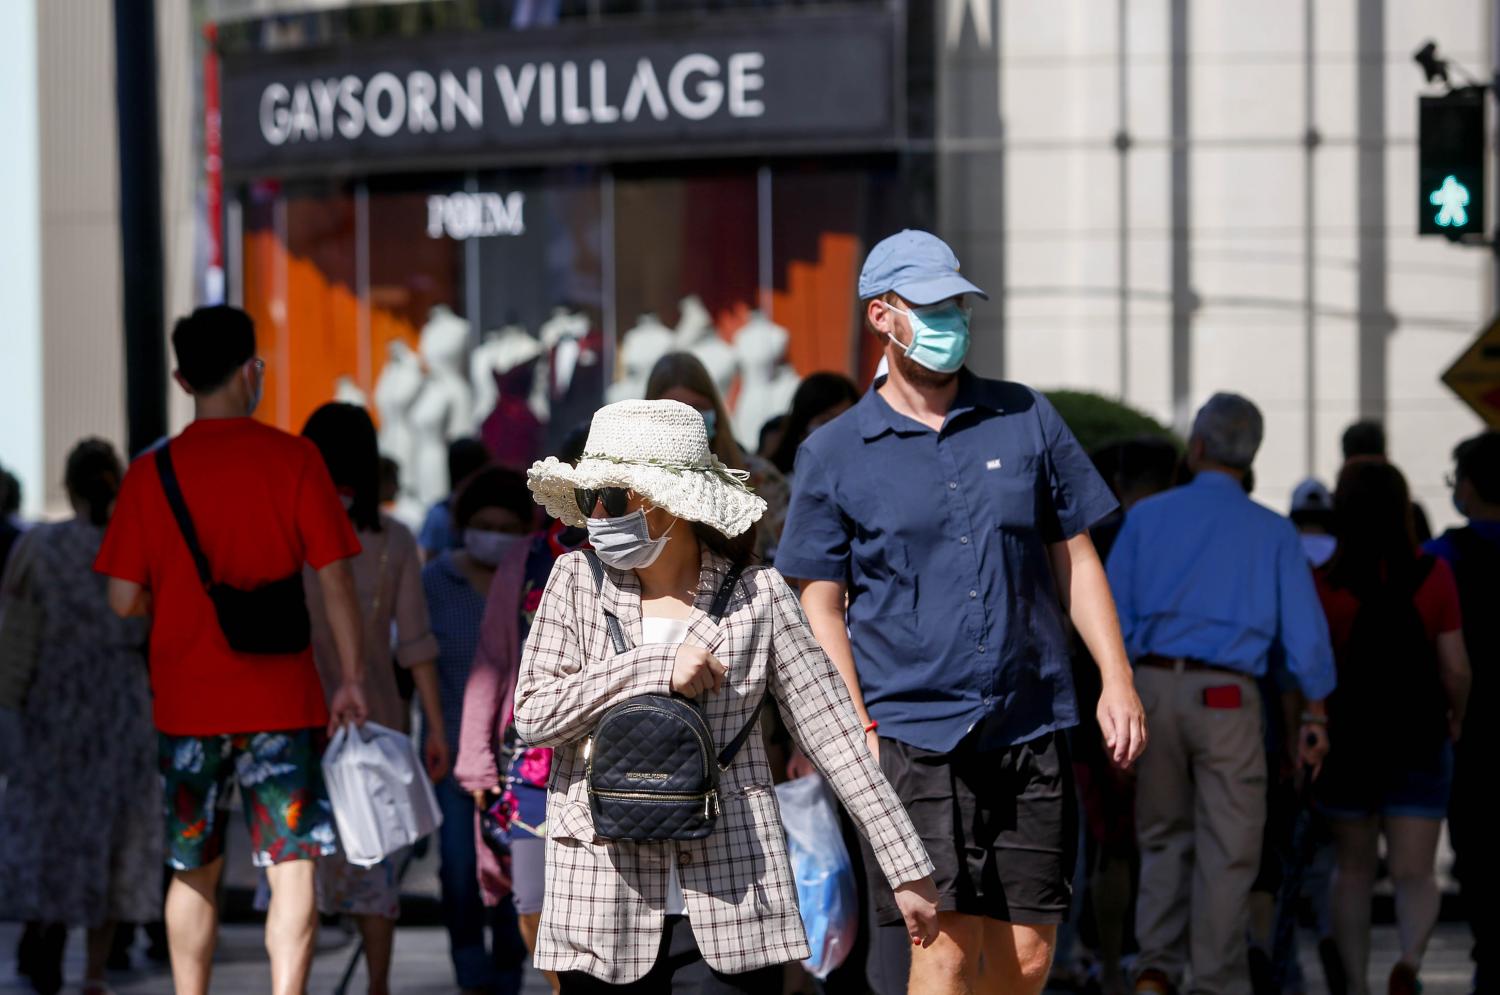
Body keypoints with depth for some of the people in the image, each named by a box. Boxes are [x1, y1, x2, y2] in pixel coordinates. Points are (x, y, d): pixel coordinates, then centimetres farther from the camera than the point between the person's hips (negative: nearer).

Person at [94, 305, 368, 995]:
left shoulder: (150, 473, 0)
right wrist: (352, 677, 1)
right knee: (293, 871, -3)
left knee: (195, 873, 15)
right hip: (282, 701, -2)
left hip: (186, 704, 2)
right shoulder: (294, 460, -5)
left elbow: (124, 599, -1)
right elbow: (335, 579, -7)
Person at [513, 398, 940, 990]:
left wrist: (907, 869, 0)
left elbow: (833, 734, 3)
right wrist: (655, 668, -12)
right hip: (604, 910, 1)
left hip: (732, 904, -1)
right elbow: (532, 715, -3)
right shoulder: (577, 583, 6)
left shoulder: (757, 596, 3)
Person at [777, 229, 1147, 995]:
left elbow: (1075, 561, 14)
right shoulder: (833, 455, 4)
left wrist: (1117, 682, 4)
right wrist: (856, 729, -7)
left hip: (1030, 724, 3)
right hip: (915, 727, -3)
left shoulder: (1027, 421, 11)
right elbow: (821, 604, 4)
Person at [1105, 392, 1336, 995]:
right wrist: (1314, 715, 10)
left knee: (1164, 837, 15)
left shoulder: (1146, 517, 5)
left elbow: (1111, 616, 4)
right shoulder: (1273, 533, 2)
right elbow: (1305, 632, 2)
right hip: (1228, 696, -2)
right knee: (1227, 849, 4)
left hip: (1154, 683, 2)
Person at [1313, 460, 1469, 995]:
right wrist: (1454, 719, 14)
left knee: (1353, 869, 16)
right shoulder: (1434, 575, -6)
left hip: (1348, 740, 0)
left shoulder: (1326, 584, -9)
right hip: (1419, 743, 0)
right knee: (1414, 872, 1)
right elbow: (1455, 669, -4)